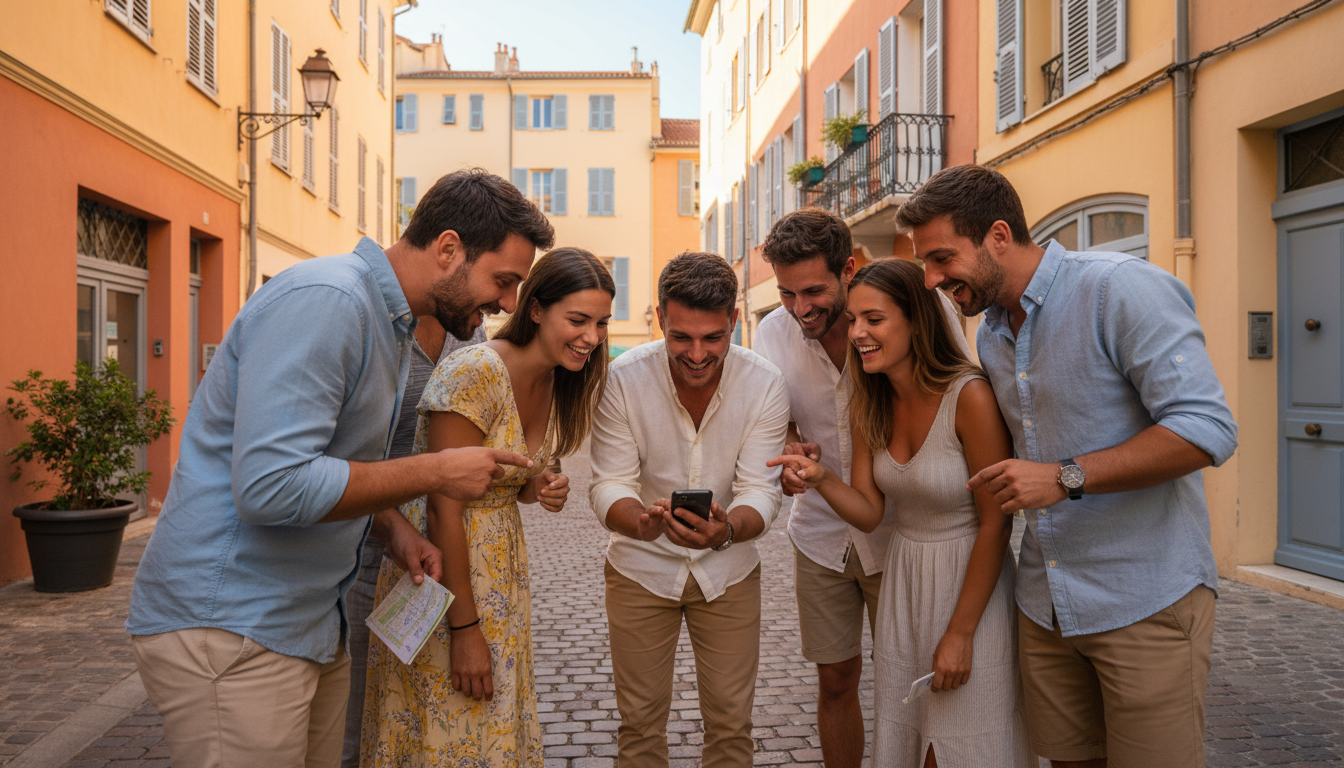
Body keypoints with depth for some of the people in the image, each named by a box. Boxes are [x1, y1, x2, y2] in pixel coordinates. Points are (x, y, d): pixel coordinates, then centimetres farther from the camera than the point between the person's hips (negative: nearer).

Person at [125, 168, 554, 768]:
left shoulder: (391, 322, 12)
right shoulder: (325, 300, -21)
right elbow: (270, 485, -29)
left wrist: (392, 528, 3)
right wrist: (437, 473, -20)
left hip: (311, 623, 9)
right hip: (227, 626, -9)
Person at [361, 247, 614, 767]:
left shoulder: (555, 383, 2)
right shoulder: (475, 373, -23)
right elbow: (444, 509, -22)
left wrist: (537, 489, -7)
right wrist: (465, 628, -21)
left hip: (503, 566, 8)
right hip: (442, 568, -7)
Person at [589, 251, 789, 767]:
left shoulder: (765, 385, -16)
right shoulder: (623, 379, -19)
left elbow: (761, 490, -18)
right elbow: (609, 485, -18)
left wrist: (727, 529, -41)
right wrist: (642, 521, -42)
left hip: (729, 570, 1)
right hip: (641, 568, -1)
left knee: (731, 722, 10)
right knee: (640, 721, 11)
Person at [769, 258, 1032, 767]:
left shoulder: (970, 396, -21)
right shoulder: (870, 407, -1)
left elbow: (995, 524, -17)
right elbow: (869, 512, -1)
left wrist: (961, 633, -14)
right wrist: (820, 478, -21)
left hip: (971, 583, -6)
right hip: (902, 579, 6)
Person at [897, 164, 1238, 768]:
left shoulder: (1123, 289, -15)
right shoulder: (990, 334, 10)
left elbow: (1207, 429, -22)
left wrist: (1067, 477, -26)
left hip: (1146, 600, -7)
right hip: (1045, 603, 7)